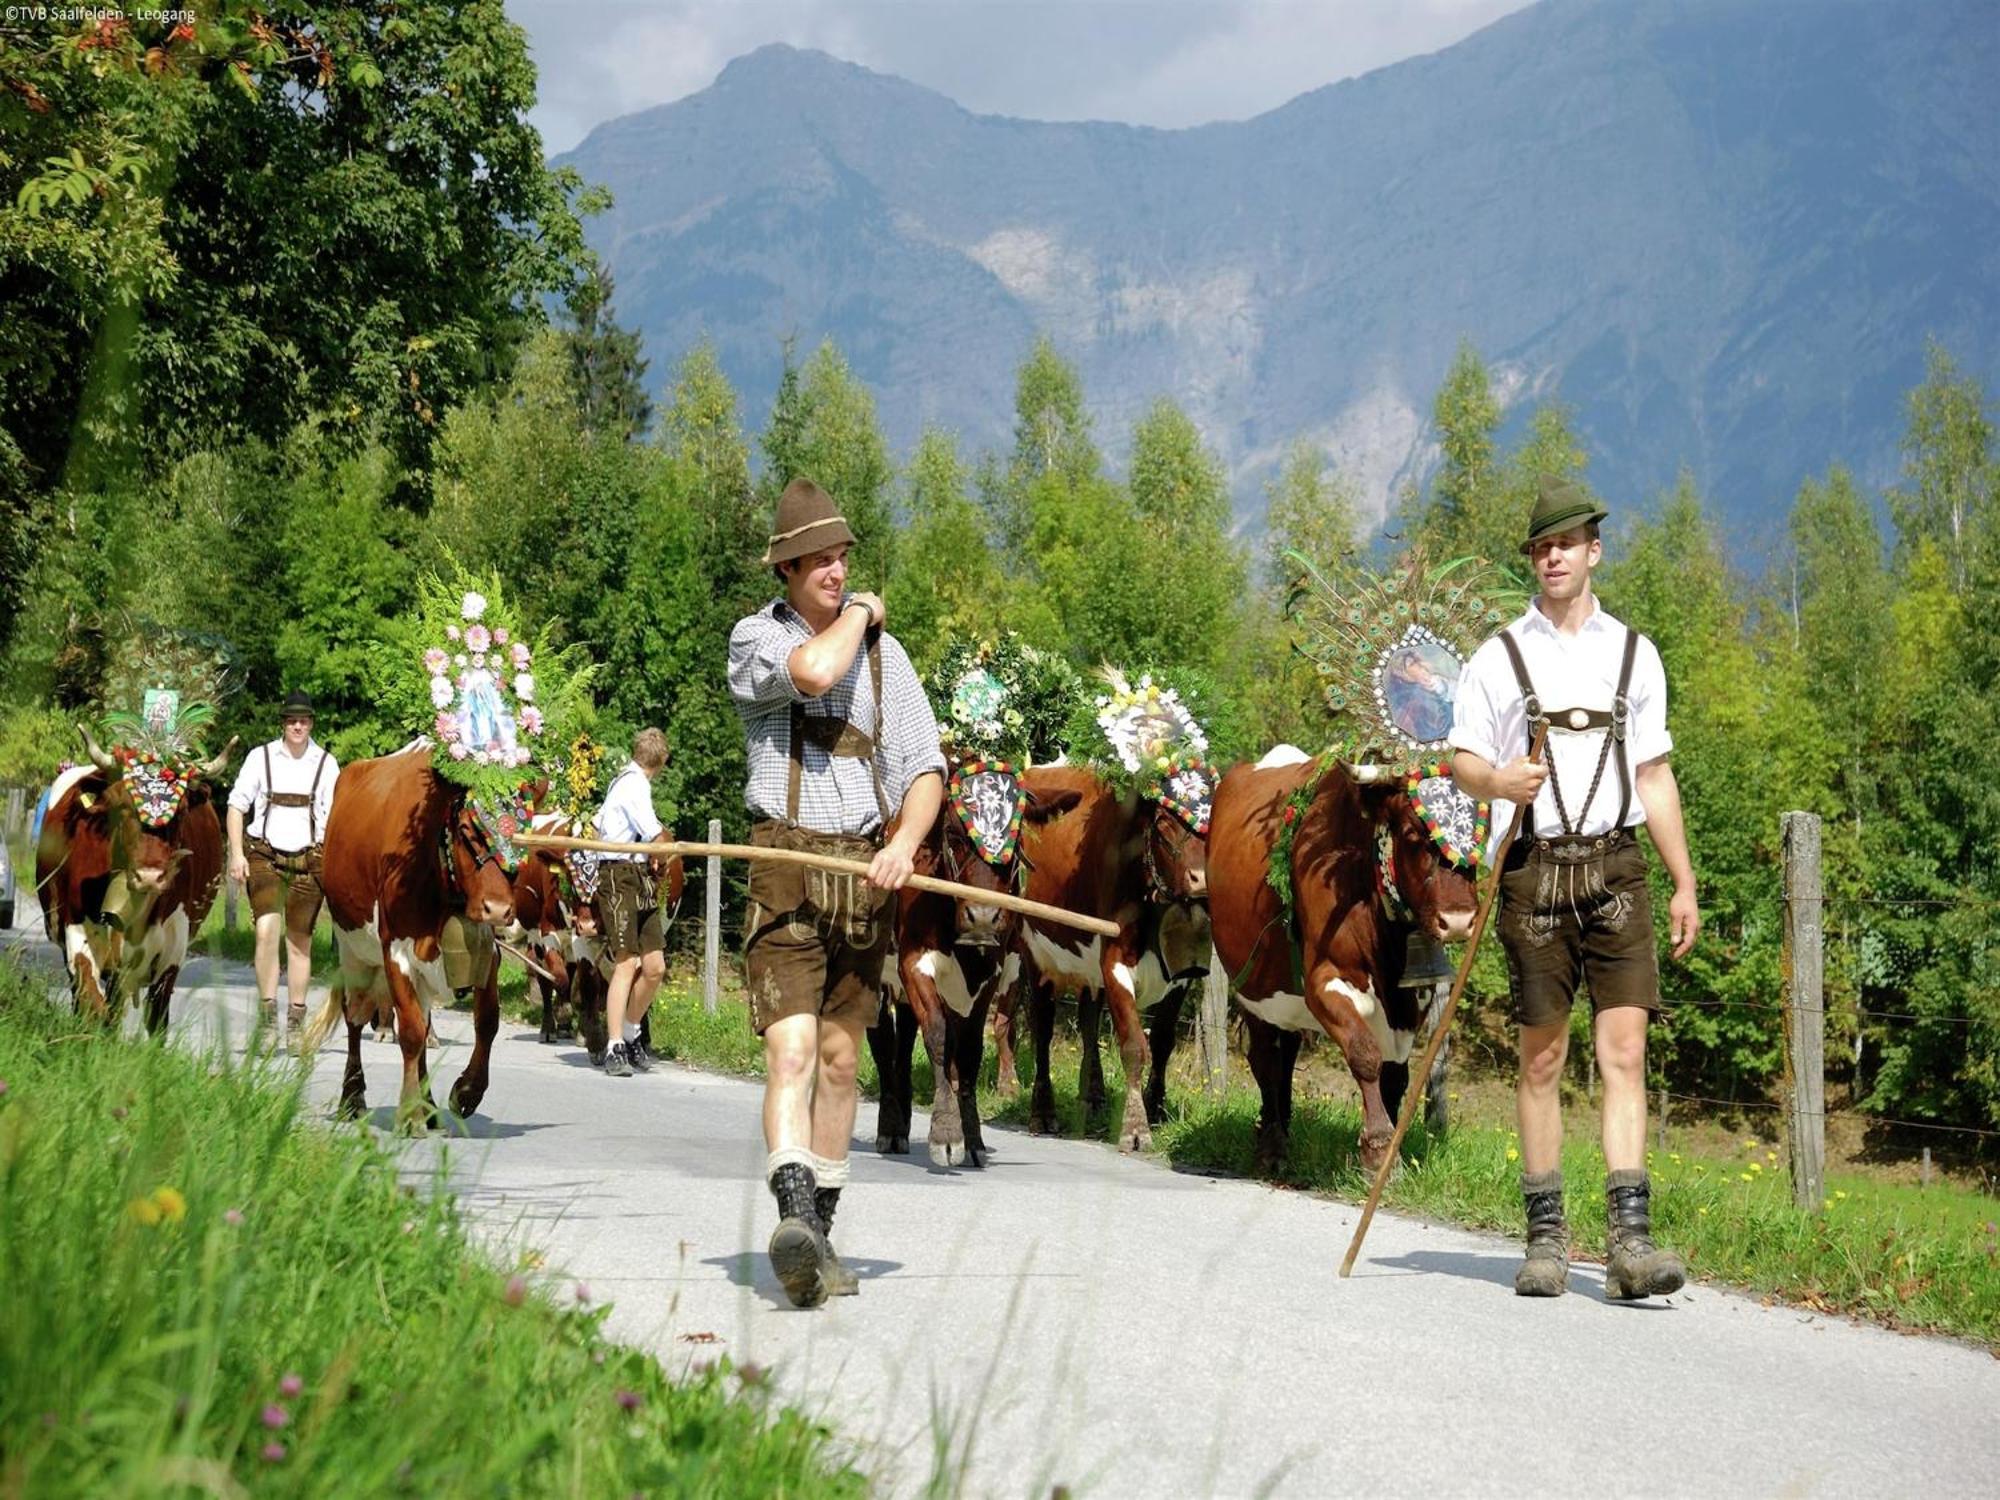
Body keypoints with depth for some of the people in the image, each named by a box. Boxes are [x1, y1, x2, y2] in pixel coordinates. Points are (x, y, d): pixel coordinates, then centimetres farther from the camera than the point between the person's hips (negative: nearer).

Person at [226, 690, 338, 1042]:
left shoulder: (326, 763, 6)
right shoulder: (261, 757, 3)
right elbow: (237, 804, 6)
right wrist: (236, 853, -2)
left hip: (309, 859, 1)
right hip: (264, 855, -1)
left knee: (300, 941, 5)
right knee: (266, 930, -18)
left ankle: (296, 1023, 14)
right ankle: (267, 1015, -12)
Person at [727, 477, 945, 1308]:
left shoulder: (883, 651, 11)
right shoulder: (755, 637, 0)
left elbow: (924, 765, 7)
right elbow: (813, 672, -23)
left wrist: (905, 843, -11)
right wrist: (857, 614, -3)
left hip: (865, 869, 4)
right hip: (785, 865, -4)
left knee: (840, 1059, 9)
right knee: (791, 1049, -19)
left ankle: (819, 1237, 18)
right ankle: (796, 1217, -33)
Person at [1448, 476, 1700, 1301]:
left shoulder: (1634, 653, 13)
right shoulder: (1500, 656, 7)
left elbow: (1654, 775, 15)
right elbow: (1462, 760, 5)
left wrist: (1685, 882, 11)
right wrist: (1498, 781, -19)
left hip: (1615, 868, 1)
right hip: (1535, 868, -1)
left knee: (1624, 1051, -8)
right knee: (1541, 1056, 2)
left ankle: (1631, 1238, -12)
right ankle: (1545, 1238, 10)